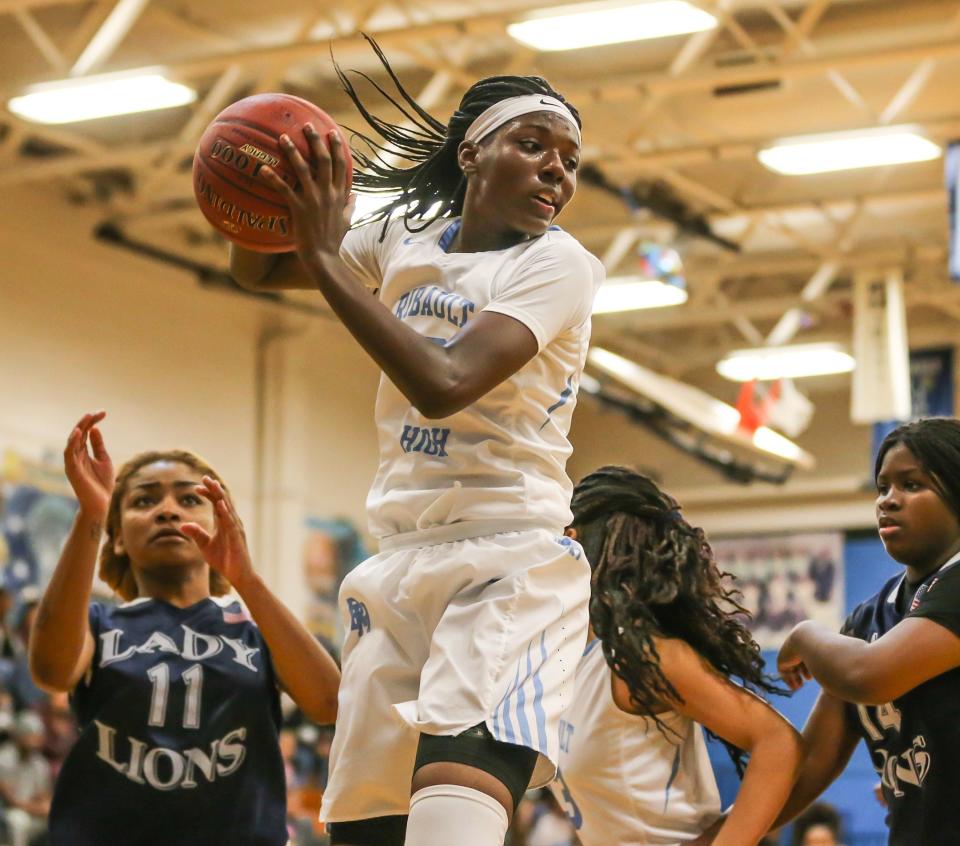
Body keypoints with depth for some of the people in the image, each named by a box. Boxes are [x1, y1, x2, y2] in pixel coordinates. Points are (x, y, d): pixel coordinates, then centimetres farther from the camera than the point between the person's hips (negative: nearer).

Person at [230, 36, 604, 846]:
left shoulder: (558, 264, -9)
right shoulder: (406, 235, 8)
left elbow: (445, 385, -24)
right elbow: (257, 270, 21)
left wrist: (327, 257, -21)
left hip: (511, 565, -6)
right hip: (401, 565, 6)